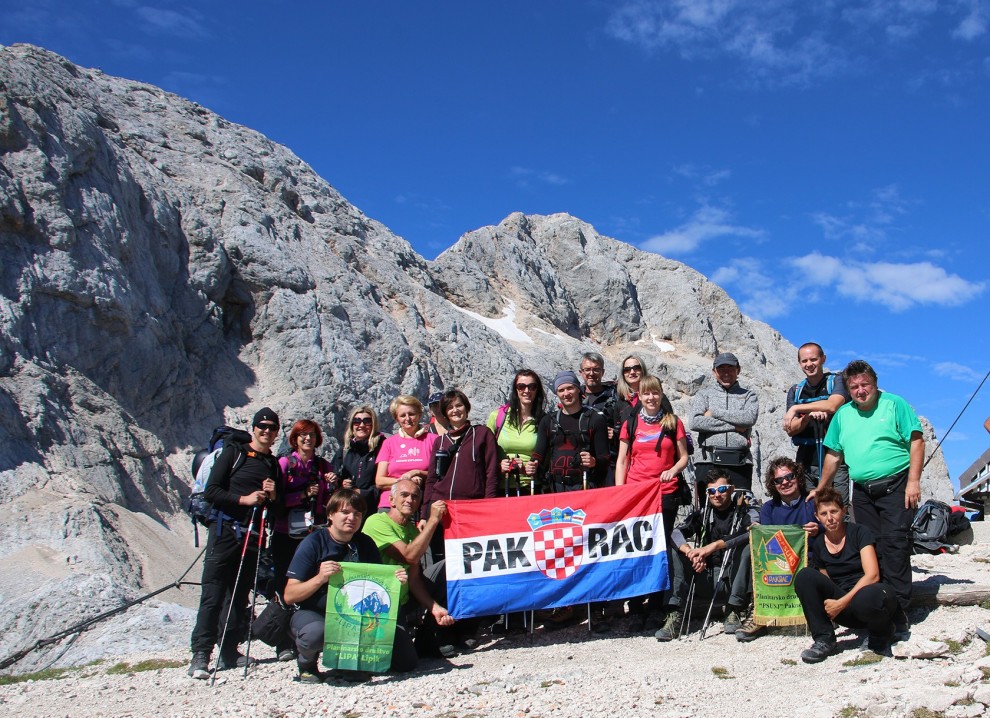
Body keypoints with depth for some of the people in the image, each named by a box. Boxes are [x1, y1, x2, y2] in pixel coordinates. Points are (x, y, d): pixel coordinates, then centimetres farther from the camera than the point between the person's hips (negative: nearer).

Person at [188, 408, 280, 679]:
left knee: (240, 596, 7)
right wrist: (243, 499, -14)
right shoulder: (233, 453, 3)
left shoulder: (274, 465, 17)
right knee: (213, 595, -9)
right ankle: (200, 654, -8)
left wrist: (273, 496, 0)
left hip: (253, 537, 5)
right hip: (225, 531, -5)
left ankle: (229, 652, 14)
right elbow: (211, 491, -5)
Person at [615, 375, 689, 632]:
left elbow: (683, 456, 11)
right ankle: (636, 610, 6)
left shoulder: (673, 422, 8)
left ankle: (655, 609, 9)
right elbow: (622, 461, 11)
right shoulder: (631, 424, 10)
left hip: (665, 493, -1)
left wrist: (673, 471, -10)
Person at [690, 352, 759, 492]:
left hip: (740, 463, 1)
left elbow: (750, 417, -7)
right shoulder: (704, 394, 14)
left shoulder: (748, 395, 16)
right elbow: (696, 422, -4)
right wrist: (734, 426, -5)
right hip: (708, 461, 0)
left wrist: (714, 412, -4)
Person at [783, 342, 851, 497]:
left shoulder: (837, 381, 5)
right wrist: (809, 416, -15)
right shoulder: (795, 391, 15)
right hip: (806, 462, 3)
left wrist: (797, 408, -9)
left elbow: (832, 405, -17)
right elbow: (790, 430, 5)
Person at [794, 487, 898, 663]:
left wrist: (842, 602, -21)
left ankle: (882, 633, -4)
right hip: (845, 610, 4)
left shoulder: (859, 532, -5)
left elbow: (872, 575, -15)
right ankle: (824, 640, -13)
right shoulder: (818, 544, 9)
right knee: (804, 575, -18)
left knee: (867, 598, -41)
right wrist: (828, 604, -9)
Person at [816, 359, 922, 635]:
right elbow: (834, 456, 17)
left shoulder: (894, 404, 0)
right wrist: (820, 490, 16)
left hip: (896, 486, -4)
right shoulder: (843, 415, 13)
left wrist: (914, 481, -13)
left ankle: (898, 610, -9)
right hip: (862, 492, 5)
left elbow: (916, 442, -4)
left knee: (894, 545, -11)